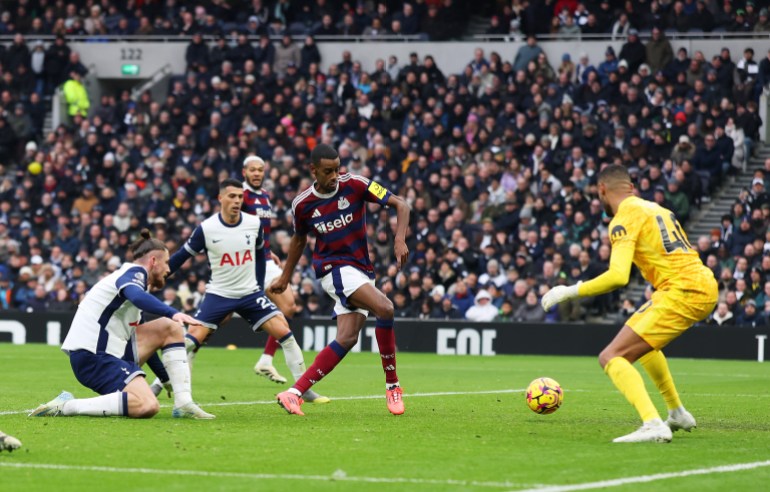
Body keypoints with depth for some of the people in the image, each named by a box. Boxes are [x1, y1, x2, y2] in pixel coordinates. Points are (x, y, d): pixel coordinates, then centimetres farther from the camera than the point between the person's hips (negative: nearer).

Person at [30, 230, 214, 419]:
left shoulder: (129, 274, 24)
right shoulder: (133, 273, -7)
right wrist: (173, 313, -41)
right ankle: (66, 406, -18)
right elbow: (137, 296, -34)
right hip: (92, 356, -10)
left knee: (170, 327, 11)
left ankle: (184, 404, 2)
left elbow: (142, 340, 32)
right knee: (147, 406, -27)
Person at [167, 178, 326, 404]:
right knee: (191, 340, -13)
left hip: (250, 293, 2)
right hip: (218, 294, -2)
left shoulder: (254, 224, -5)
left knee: (284, 332, -10)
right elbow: (182, 256, -2)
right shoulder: (206, 229, -12)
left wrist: (260, 284, 13)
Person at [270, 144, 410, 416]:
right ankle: (392, 385, -14)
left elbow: (400, 204, -4)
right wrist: (285, 278, 24)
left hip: (362, 269, 3)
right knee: (384, 308, -26)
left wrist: (400, 239, -20)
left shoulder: (354, 184, -6)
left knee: (346, 339, -7)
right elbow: (299, 240, 17)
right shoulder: (302, 204, -3)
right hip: (334, 268, -3)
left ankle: (294, 393, -3)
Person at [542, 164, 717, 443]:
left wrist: (569, 292, -13)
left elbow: (618, 276, -20)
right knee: (639, 335, 35)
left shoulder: (623, 219, -7)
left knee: (611, 357, -12)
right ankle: (678, 414, 38)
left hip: (683, 292, -9)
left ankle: (653, 425, -32)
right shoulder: (656, 209, 20)